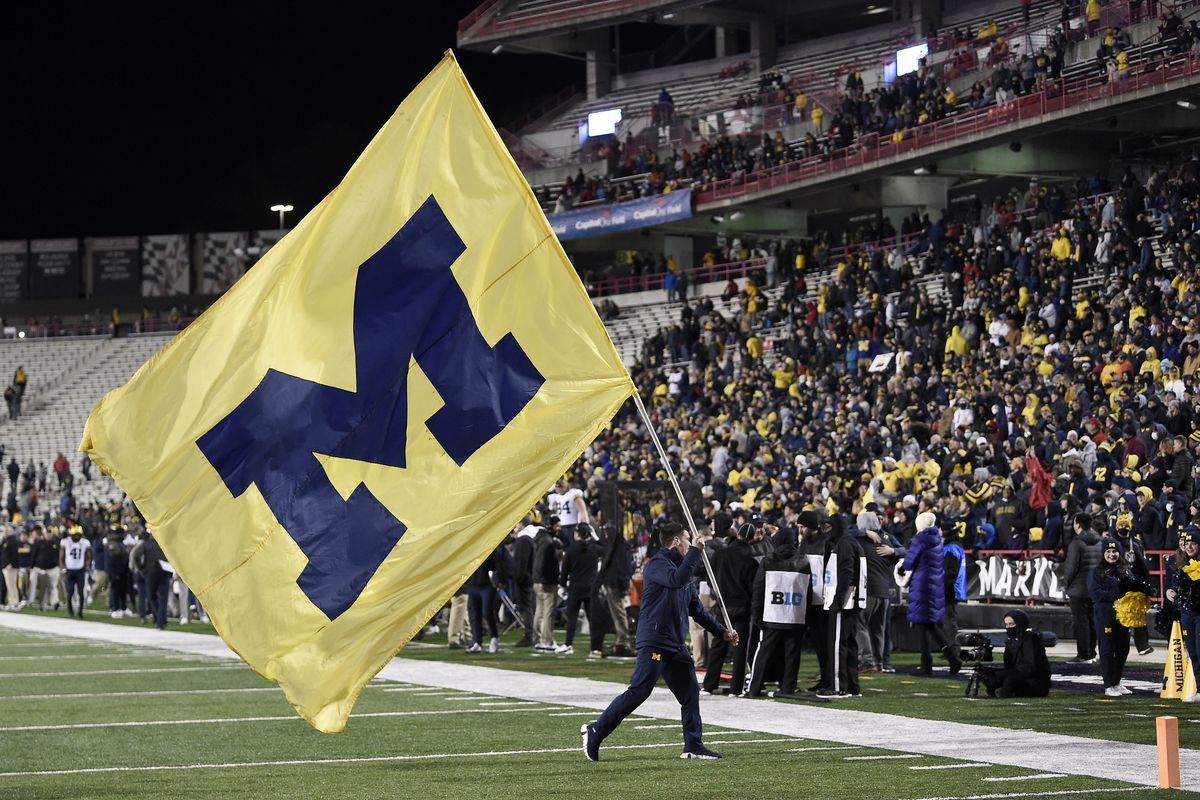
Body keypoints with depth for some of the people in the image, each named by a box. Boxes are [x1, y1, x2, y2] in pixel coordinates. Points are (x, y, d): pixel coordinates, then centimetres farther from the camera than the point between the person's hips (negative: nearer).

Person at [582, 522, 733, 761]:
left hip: (676, 644, 9)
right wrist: (695, 551, -21)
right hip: (654, 641, -9)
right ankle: (595, 731, -4)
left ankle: (693, 746, 12)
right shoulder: (657, 564, -8)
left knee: (690, 692, 6)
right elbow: (677, 580, -29)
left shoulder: (680, 567, 20)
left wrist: (721, 632, 24)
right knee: (638, 692, -12)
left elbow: (696, 609, 26)